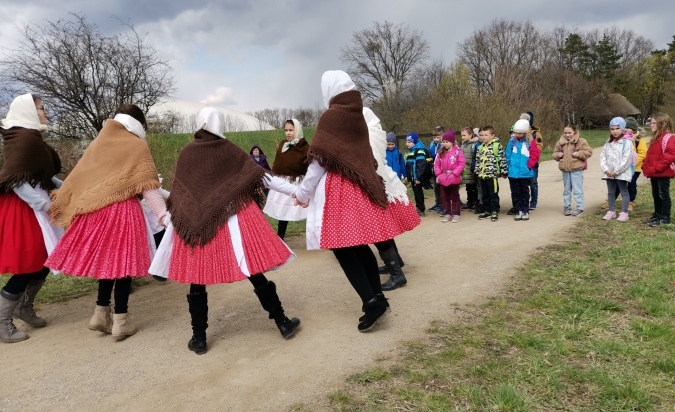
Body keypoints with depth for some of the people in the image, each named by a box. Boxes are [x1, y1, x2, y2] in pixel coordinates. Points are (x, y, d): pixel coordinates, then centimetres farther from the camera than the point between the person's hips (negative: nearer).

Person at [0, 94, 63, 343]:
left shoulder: (32, 137, 13)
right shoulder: (23, 139, -19)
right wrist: (46, 205, -24)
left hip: (33, 208, 10)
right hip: (22, 210, -10)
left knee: (43, 261, 15)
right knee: (27, 266, -4)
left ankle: (25, 307, 32)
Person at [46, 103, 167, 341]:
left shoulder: (98, 142, 14)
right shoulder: (137, 146, -1)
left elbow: (79, 177, 16)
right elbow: (148, 187, -7)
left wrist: (62, 204, 21)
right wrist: (163, 216, -4)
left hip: (94, 211, 6)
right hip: (123, 211, -5)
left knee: (106, 260, 16)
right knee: (121, 262, 1)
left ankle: (101, 315, 23)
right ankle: (121, 322, 7)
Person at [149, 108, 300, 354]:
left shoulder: (186, 154, 4)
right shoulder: (229, 150, 0)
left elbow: (177, 193, 9)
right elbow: (262, 177, 0)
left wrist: (175, 216, 21)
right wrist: (296, 190, 5)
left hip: (194, 222, 1)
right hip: (233, 219, -1)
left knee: (197, 281, 9)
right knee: (254, 272, 4)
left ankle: (198, 338, 15)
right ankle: (283, 323, 12)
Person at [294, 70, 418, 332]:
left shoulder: (330, 117, -10)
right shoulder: (357, 115, 11)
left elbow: (320, 161, -11)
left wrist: (304, 193, -3)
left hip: (339, 190, -8)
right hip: (360, 187, 8)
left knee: (341, 247, -3)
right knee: (360, 246, 14)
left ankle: (371, 301, -10)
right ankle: (377, 297, 17)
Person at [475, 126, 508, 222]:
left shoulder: (497, 146, -8)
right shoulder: (480, 147, 11)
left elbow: (502, 159, -8)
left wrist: (504, 171, -7)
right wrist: (477, 171, 16)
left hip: (492, 174, -6)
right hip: (482, 175, 6)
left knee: (493, 194, 0)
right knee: (485, 195, 13)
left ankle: (495, 212, 8)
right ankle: (487, 211, 22)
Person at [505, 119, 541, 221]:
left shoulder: (530, 142, -6)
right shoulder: (512, 141, 0)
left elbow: (535, 154, -6)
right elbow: (508, 155, 4)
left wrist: (529, 165, -10)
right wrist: (510, 166, 0)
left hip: (525, 173, -2)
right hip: (513, 173, 2)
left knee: (525, 192, 10)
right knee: (515, 193, 8)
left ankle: (525, 211, 18)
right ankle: (519, 211, 17)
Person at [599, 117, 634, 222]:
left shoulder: (627, 142, -10)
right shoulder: (609, 142, 10)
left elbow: (626, 159, -17)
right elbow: (603, 155, 6)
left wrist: (616, 171, -17)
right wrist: (606, 169, -8)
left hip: (622, 173, -6)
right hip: (609, 172, 6)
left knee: (624, 192, 4)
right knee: (610, 192, 13)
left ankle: (624, 213, 9)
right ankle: (611, 211, 24)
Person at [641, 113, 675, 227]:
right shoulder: (656, 138, 16)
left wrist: (658, 167, -24)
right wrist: (646, 165, 10)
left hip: (663, 172, -9)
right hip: (654, 173, 10)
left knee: (664, 195, -2)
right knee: (656, 195, 16)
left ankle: (665, 218, 5)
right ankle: (657, 215, 27)